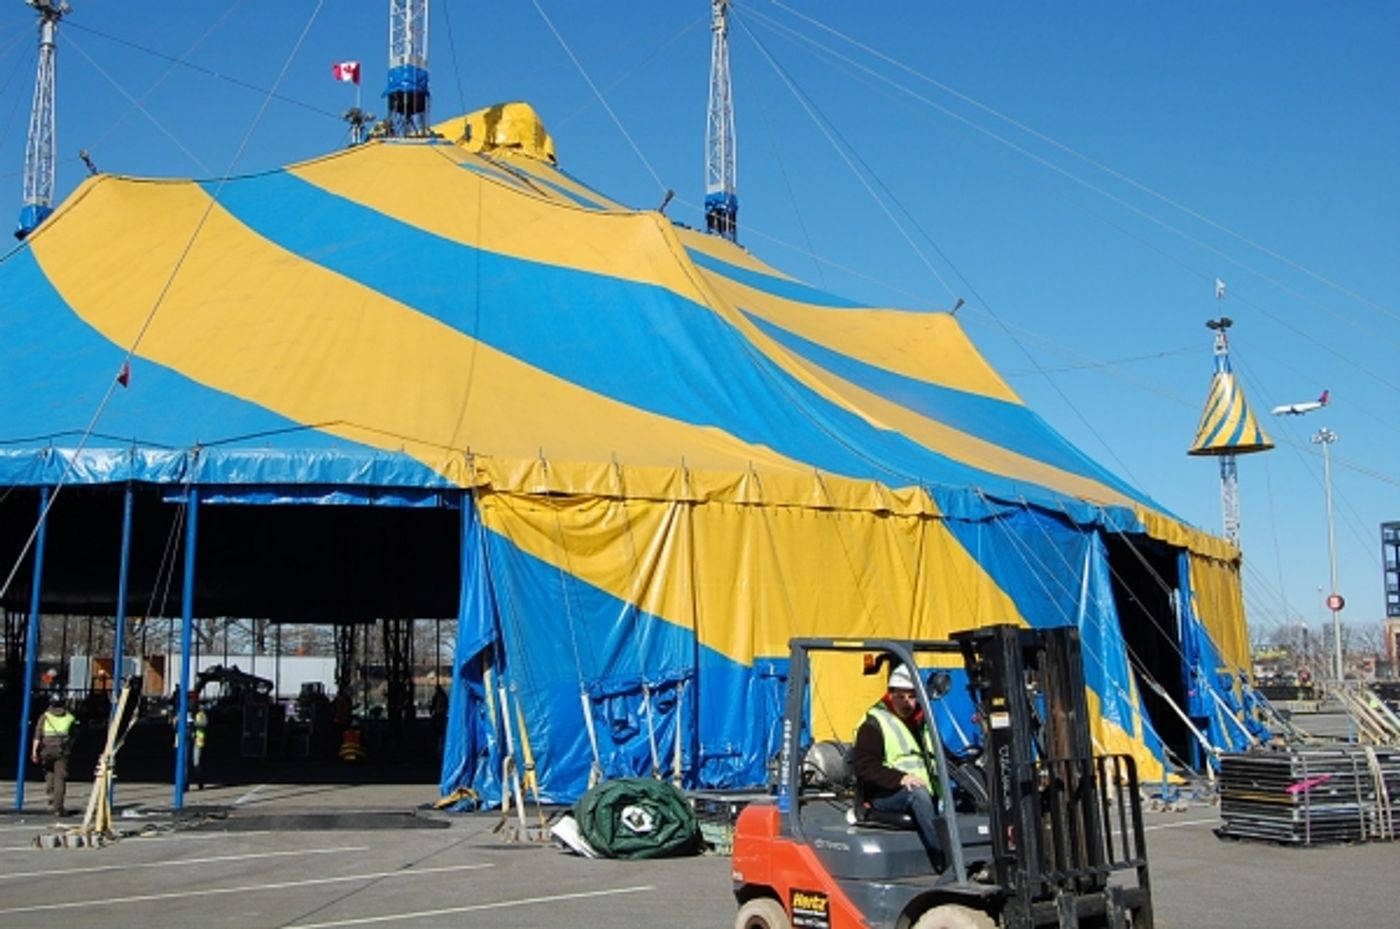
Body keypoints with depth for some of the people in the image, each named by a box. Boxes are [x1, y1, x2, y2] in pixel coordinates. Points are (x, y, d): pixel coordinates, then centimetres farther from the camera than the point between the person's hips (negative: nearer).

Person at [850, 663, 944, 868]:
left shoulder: (922, 724, 21)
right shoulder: (874, 724, -1)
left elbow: (937, 758, 32)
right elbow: (863, 766, -11)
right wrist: (898, 778, -22)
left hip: (923, 792, 6)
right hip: (885, 796, -6)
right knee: (918, 795, -35)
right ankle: (944, 863, -37)